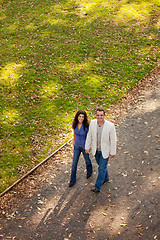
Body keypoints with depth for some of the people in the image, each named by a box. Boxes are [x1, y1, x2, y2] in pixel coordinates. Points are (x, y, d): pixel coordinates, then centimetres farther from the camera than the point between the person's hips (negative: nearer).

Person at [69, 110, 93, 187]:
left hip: (85, 146, -3)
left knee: (87, 160, 22)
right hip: (77, 146, 3)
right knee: (74, 163, 6)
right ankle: (72, 180, 19)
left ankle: (89, 171, 53)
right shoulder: (74, 124, -12)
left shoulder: (86, 126, -24)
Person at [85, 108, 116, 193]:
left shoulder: (110, 126, -26)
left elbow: (113, 140, -16)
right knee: (101, 164, 25)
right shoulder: (92, 123, -15)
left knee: (102, 168, 5)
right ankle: (106, 177, 52)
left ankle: (97, 187, 19)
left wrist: (113, 152, -10)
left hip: (105, 150, -4)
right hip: (96, 149, 4)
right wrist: (87, 147, 4)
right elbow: (89, 135, -1)